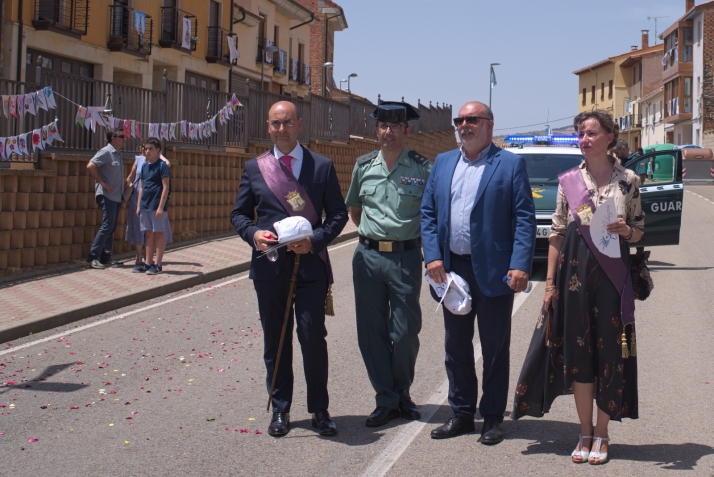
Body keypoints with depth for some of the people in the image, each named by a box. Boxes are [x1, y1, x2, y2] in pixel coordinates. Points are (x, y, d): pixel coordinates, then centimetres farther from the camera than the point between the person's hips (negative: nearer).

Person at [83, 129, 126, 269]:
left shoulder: (118, 154, 15)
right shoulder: (106, 152, -11)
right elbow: (90, 166, -23)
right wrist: (102, 183, -19)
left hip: (116, 197, 9)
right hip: (107, 196, -9)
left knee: (111, 228, 9)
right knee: (107, 226, -11)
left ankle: (105, 258, 14)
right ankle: (92, 258, -8)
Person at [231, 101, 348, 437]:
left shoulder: (322, 166, 5)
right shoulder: (254, 168, 9)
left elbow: (338, 213, 4)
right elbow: (239, 214, 13)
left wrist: (315, 240, -12)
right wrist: (253, 233, -9)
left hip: (310, 263, -2)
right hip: (269, 265, 2)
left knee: (313, 336, -5)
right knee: (275, 340, 9)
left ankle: (319, 410, 10)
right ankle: (280, 410, 20)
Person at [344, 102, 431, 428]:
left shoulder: (421, 168, -2)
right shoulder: (364, 166, 8)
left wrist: (427, 247, 0)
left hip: (406, 257, -3)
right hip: (368, 256, 3)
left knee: (405, 333, 2)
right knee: (371, 332, 5)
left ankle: (402, 392, 24)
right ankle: (386, 399, 17)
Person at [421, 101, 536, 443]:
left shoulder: (511, 165, -1)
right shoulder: (442, 163, 12)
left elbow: (525, 218, -7)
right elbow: (428, 213, 11)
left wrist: (520, 266, -17)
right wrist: (433, 257, -3)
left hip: (493, 271, -4)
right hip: (452, 270, 4)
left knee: (495, 349, 5)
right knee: (456, 346, 12)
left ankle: (492, 418, 16)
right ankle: (461, 413, 23)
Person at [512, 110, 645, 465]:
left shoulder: (628, 180, 2)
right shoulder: (568, 181, 3)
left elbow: (639, 232, 9)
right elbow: (556, 234, 5)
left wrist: (625, 230, -14)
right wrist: (550, 282, 2)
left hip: (613, 274, -1)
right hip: (575, 272, 1)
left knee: (610, 351, 3)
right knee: (578, 351, 4)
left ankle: (601, 433, 16)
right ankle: (585, 433, 17)